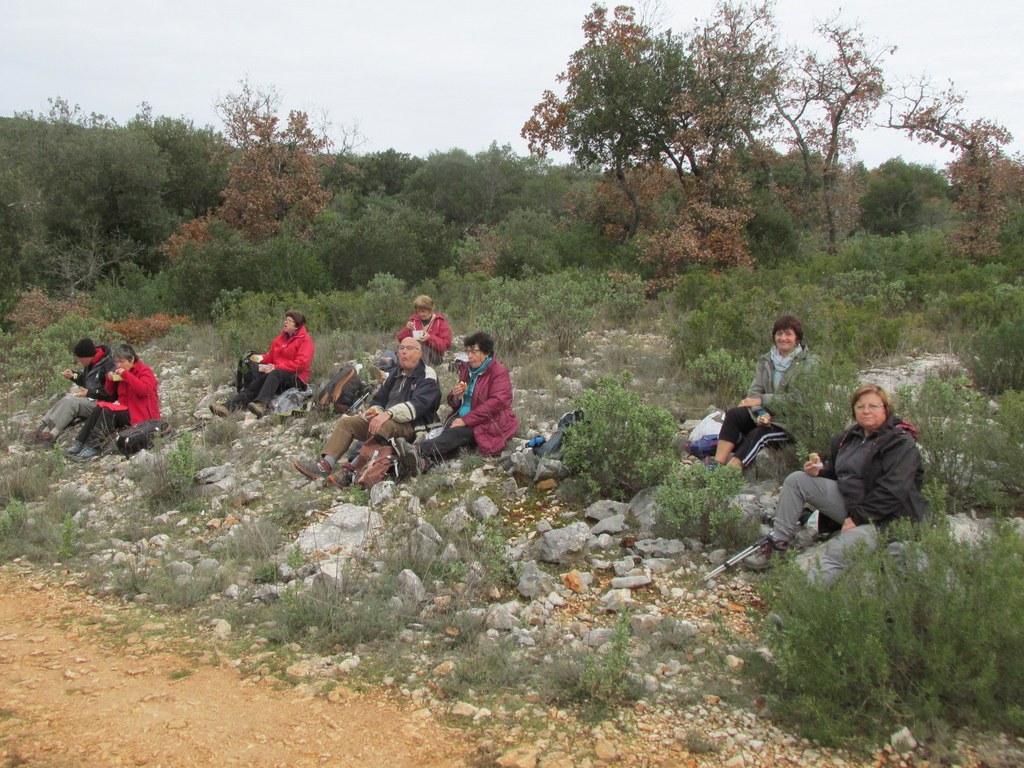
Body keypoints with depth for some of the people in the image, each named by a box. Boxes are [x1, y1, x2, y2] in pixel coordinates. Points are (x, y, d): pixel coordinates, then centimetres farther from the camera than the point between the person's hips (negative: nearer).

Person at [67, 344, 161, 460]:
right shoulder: (120, 372, 14)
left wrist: (126, 375, -27)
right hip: (125, 408, 8)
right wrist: (110, 380, -1)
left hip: (141, 414, -8)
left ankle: (93, 447, -26)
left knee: (109, 411, -25)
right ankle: (79, 443, -17)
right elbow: (111, 393, 20)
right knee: (100, 408, -11)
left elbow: (144, 390, -28)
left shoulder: (144, 371, -9)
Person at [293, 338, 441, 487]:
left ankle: (351, 471, -43)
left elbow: (418, 404, -24)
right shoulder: (395, 375, 19)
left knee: (384, 426, -39)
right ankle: (326, 464, -21)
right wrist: (375, 411, -6)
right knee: (346, 422, -3)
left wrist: (388, 413, -37)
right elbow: (379, 400, 20)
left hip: (413, 428, -8)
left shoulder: (427, 377, -8)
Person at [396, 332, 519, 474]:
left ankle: (418, 450, -55)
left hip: (489, 424, -6)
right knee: (450, 434, -29)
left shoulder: (499, 372, -5)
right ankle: (425, 462, -57)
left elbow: (496, 402, -19)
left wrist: (465, 420, -23)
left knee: (458, 433, -35)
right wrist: (456, 397, -1)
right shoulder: (466, 369, 18)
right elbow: (457, 404, 27)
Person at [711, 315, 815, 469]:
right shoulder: (766, 360, 9)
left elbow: (796, 399, -15)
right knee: (733, 414, -22)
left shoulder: (806, 364, -6)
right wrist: (760, 412, -21)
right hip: (766, 415, 5)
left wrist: (761, 400, -18)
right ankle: (716, 465, -34)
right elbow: (755, 390, 0)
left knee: (759, 434, -32)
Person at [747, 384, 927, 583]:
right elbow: (838, 471, 27)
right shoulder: (851, 436, 12)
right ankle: (777, 543, -4)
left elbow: (892, 492, -22)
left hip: (884, 517, -8)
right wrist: (819, 469, 2)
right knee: (796, 480, -1)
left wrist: (858, 517, -21)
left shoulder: (901, 443, -13)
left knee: (838, 550, -36)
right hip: (847, 500, 8)